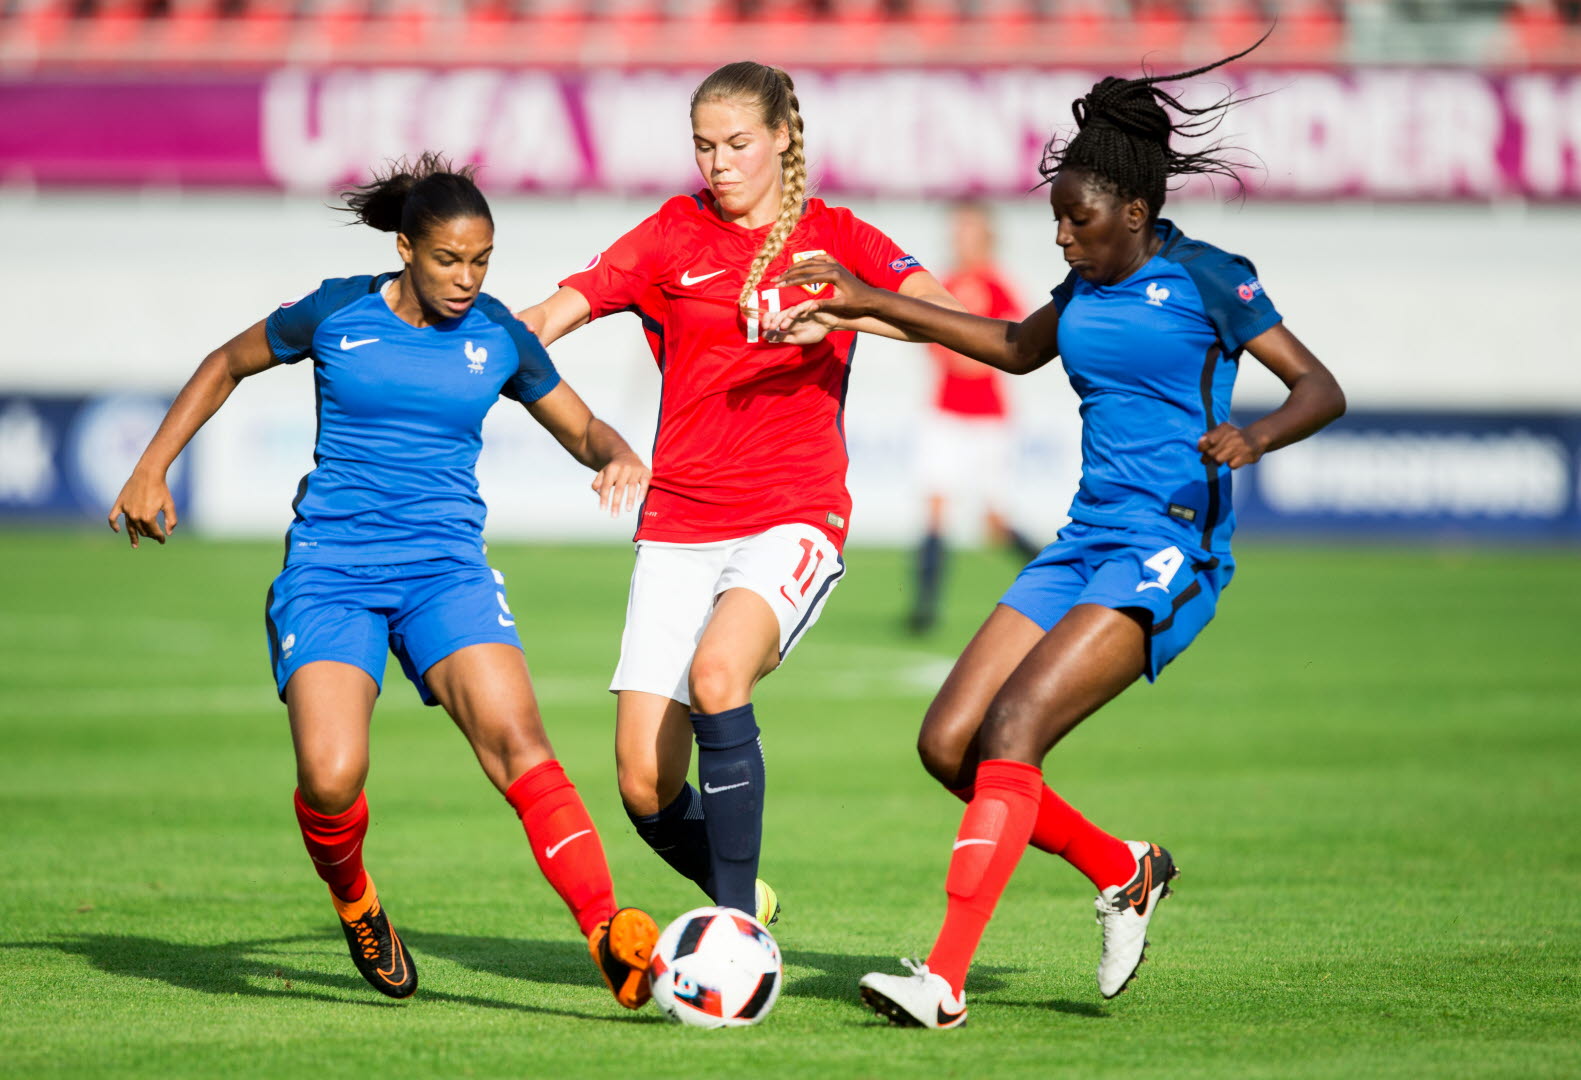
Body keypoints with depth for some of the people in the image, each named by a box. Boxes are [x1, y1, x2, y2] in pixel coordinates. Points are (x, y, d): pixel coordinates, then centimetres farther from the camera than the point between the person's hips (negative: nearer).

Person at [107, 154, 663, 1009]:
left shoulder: (498, 338, 6)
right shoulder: (337, 313, 1)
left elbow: (583, 431, 19)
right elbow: (229, 363, 18)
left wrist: (619, 457, -4)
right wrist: (150, 470, 13)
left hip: (445, 568, 1)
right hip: (329, 571, -1)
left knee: (514, 737, -25)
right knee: (331, 777, -22)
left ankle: (610, 938, -33)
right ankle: (355, 904, 13)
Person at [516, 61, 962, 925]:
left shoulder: (834, 238, 5)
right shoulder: (675, 235, 8)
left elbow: (945, 316, -10)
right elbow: (553, 316, 3)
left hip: (792, 520, -2)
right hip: (679, 524, 2)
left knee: (717, 673, -32)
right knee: (644, 787, -6)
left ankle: (739, 925, -23)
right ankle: (744, 902, 24)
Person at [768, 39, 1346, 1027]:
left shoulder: (1205, 278, -7)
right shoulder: (1091, 283, 13)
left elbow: (1322, 389, -9)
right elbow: (1015, 348, 31)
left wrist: (1252, 437, -30)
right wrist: (868, 304, 28)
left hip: (1170, 553, -8)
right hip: (1087, 541, 8)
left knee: (1011, 730, -23)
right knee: (948, 746, -2)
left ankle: (946, 981, -25)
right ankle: (1123, 873, 17)